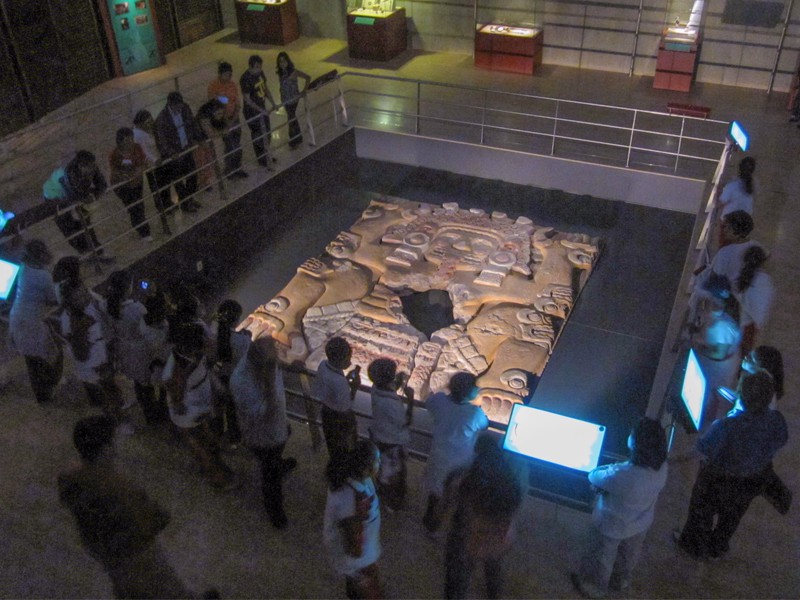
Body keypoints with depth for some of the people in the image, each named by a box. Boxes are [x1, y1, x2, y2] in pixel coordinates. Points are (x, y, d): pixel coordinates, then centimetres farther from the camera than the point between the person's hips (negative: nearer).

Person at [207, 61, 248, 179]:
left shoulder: (232, 85, 0)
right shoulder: (213, 86, -15)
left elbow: (238, 104, 2)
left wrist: (233, 120, -13)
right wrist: (226, 123, -17)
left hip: (234, 119, 5)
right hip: (223, 121, -5)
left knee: (238, 147, 12)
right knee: (229, 148, 1)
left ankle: (238, 170, 30)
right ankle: (229, 172, 17)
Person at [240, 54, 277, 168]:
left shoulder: (260, 72, -2)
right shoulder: (245, 79, -25)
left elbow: (265, 88, 11)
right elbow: (247, 100, -23)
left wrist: (272, 103, -1)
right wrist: (262, 111, -26)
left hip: (262, 109, 8)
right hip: (252, 112, -8)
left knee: (267, 133, 21)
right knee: (258, 137, 6)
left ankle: (266, 155, 41)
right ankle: (261, 160, 24)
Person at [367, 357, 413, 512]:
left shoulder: (376, 389, -18)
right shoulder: (391, 404, -41)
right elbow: (406, 422, -24)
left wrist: (398, 383, -9)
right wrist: (410, 400, -21)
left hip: (379, 436, 7)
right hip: (392, 442, -7)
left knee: (383, 467, 32)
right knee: (394, 473, 19)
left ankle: (383, 493, 56)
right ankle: (393, 502, 42)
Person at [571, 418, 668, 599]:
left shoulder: (623, 475, -44)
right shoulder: (661, 467, -24)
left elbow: (594, 477, -23)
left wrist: (610, 468, -6)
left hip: (614, 526, -5)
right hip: (641, 523, 5)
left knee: (602, 557, 25)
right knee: (628, 554, 34)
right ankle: (621, 580, 61)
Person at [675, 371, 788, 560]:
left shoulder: (727, 426, -41)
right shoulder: (776, 421, -27)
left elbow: (703, 448, -24)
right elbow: (781, 441, -4)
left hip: (718, 481, -4)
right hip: (753, 481, 4)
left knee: (703, 513, 27)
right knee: (730, 516, 33)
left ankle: (696, 547, 52)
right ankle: (718, 548, 58)